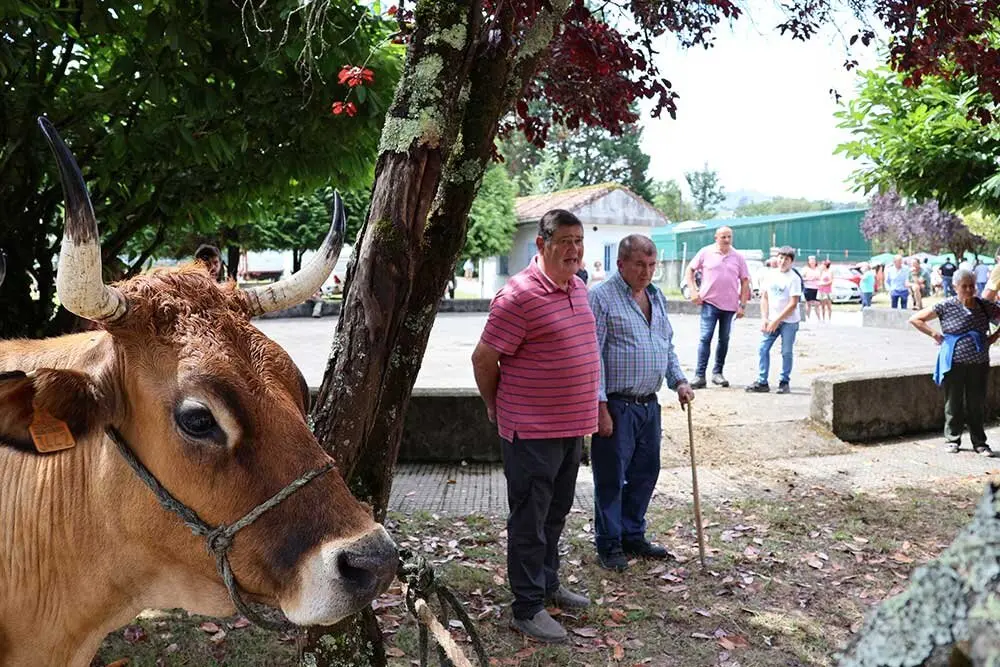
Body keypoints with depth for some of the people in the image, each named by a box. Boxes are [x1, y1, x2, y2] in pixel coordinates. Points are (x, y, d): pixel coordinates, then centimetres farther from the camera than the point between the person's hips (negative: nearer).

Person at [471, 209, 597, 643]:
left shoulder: (578, 288, 8)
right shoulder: (520, 295, -19)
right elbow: (484, 359, -15)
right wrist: (496, 407, -2)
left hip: (571, 427, 9)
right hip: (532, 432, -8)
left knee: (556, 513, 22)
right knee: (530, 521, 4)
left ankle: (548, 584, 39)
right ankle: (528, 608, 17)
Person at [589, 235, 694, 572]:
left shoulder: (657, 297, 14)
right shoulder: (602, 297, -11)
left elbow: (667, 346, 23)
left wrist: (679, 381, 8)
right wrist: (600, 405, -18)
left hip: (649, 404, 8)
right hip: (616, 405, -7)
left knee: (645, 473, 15)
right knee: (611, 477, 2)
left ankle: (633, 535, 30)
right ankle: (609, 544, 16)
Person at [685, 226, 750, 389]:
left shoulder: (738, 257, 5)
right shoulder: (706, 252, 0)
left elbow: (745, 281, 8)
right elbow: (690, 270, 6)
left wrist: (742, 305, 2)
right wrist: (693, 291, -4)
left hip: (730, 305, 3)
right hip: (710, 302, -3)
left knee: (724, 340, 10)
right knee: (705, 337, -8)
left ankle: (717, 372, 21)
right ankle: (700, 375, -7)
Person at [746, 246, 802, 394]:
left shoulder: (794, 278, -8)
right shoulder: (771, 275, 7)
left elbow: (793, 304, -13)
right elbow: (764, 298, 10)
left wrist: (776, 320, -15)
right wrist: (764, 318, -1)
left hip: (789, 322, -5)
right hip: (772, 321, 5)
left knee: (786, 352, 2)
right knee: (763, 349, -1)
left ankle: (784, 382, 12)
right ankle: (762, 382, 5)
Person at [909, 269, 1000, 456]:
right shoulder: (946, 306, -5)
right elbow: (915, 319, -2)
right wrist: (935, 335, -7)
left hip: (979, 364, 2)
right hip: (954, 363, -2)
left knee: (977, 405, 8)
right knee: (954, 404, 8)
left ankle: (979, 443, 18)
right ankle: (952, 440, 21)